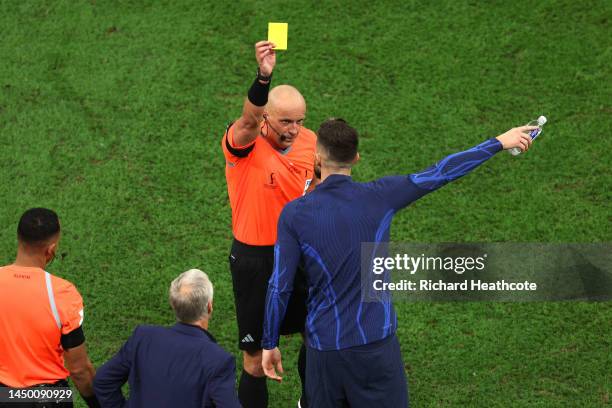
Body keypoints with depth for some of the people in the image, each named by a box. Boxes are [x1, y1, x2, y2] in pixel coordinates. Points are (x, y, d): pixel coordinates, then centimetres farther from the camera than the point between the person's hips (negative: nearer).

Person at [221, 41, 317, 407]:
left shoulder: (309, 141, -3)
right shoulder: (244, 143, -20)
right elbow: (249, 120, -47)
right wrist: (263, 77, -63)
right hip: (254, 259, -5)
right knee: (256, 355, 2)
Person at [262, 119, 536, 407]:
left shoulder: (293, 214, -8)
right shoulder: (379, 197, -7)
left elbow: (279, 288, -7)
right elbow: (442, 173, 1)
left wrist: (270, 344, 6)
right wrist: (500, 143, 13)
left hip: (324, 348, 0)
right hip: (376, 342, 0)